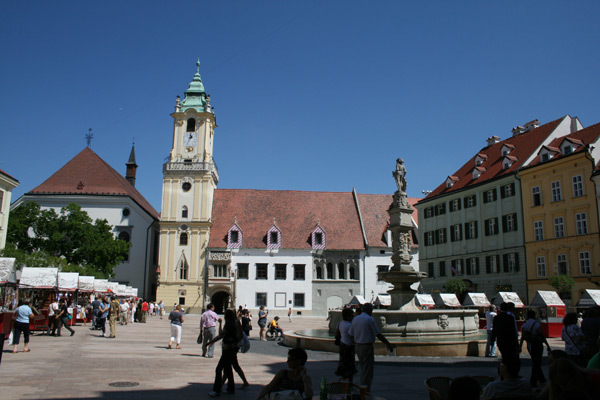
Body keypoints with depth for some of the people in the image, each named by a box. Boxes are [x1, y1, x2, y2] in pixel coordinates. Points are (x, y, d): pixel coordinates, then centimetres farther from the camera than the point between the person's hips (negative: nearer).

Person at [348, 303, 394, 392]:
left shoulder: (355, 319, 6)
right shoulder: (370, 319, -13)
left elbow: (351, 334, 8)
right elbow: (379, 335, -12)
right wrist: (389, 345, -2)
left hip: (357, 346, 7)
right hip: (367, 347, -7)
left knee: (363, 369, 19)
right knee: (368, 371, 1)